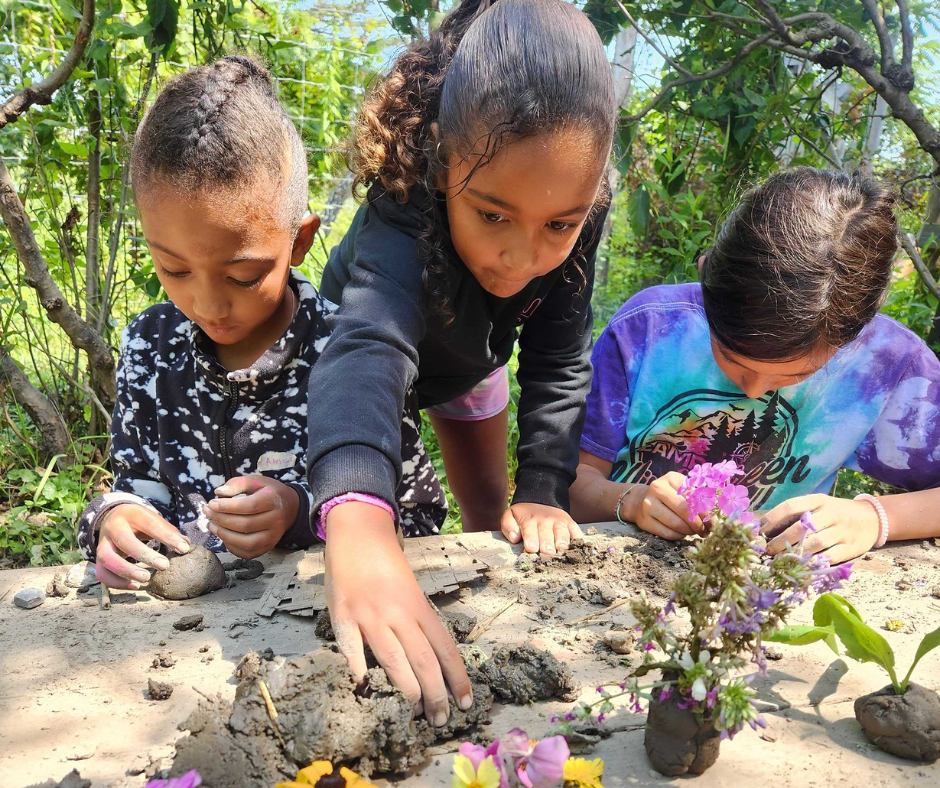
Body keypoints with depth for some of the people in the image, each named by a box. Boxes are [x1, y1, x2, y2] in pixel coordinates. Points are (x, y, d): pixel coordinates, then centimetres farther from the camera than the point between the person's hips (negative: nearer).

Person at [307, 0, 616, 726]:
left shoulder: (575, 212, -33)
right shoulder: (404, 225, -47)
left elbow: (559, 362, -24)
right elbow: (369, 348, -66)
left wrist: (541, 490, -33)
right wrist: (358, 527, -83)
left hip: (466, 357, 4)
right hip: (366, 331, -3)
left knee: (493, 519, 13)